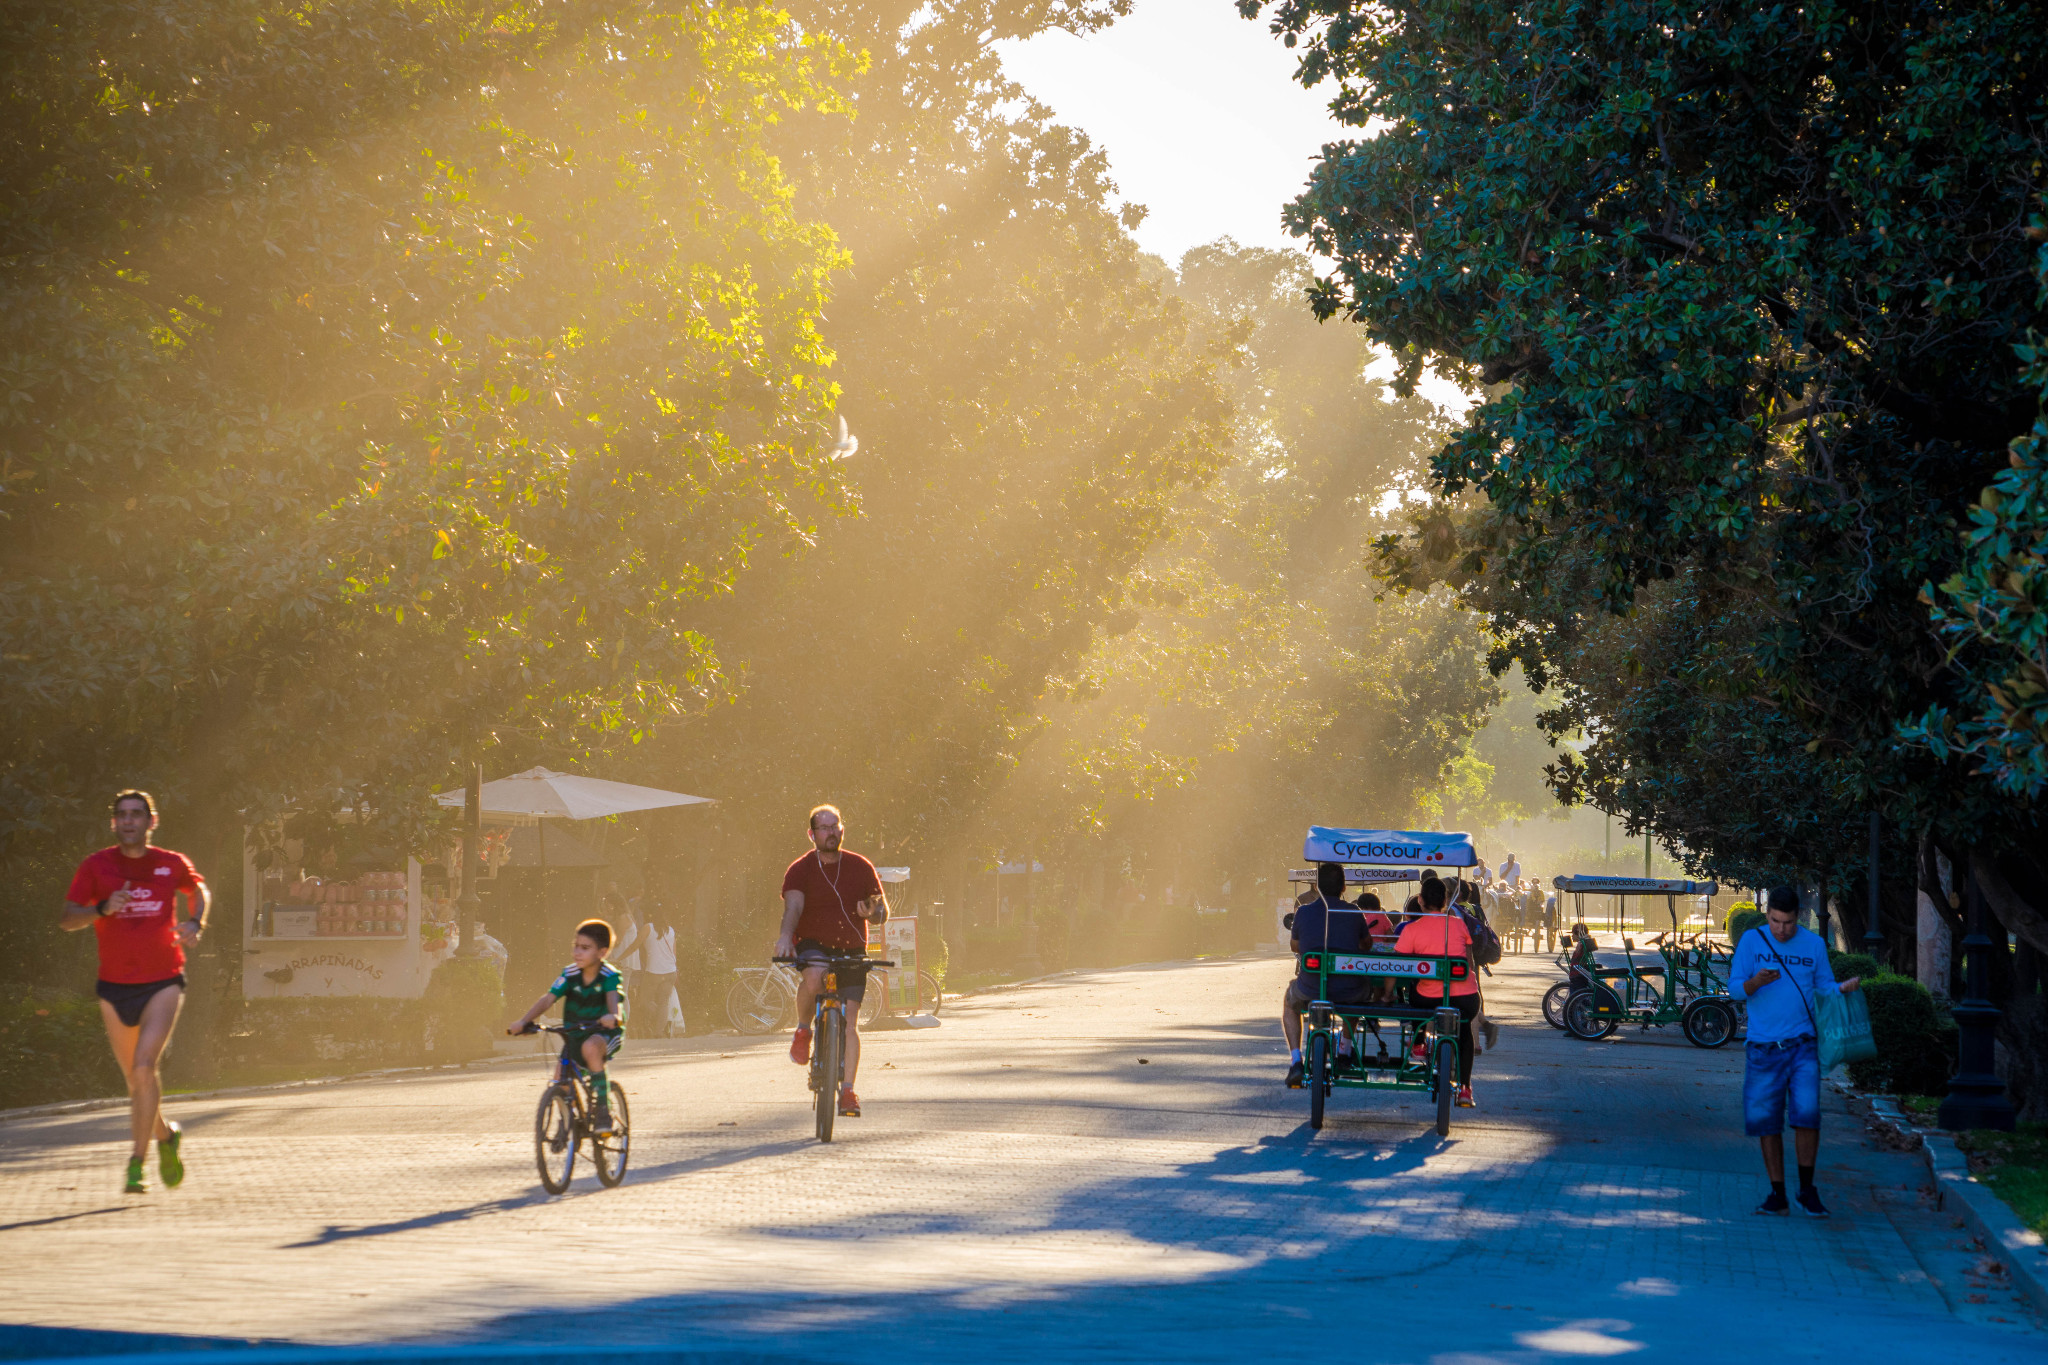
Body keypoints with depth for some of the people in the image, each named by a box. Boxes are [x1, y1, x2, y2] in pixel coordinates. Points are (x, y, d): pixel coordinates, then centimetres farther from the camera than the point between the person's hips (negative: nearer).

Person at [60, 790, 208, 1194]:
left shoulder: (172, 864, 1)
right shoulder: (96, 866, -1)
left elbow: (200, 890, 23)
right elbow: (68, 919, -4)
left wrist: (195, 923, 3)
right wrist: (103, 909, -23)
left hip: (163, 983, -2)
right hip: (115, 987, 2)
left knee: (144, 1067, -19)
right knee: (135, 1079, 11)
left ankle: (137, 1161, -14)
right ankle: (166, 1136, 38)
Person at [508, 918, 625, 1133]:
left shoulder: (610, 976, -17)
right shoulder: (569, 975, -7)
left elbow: (614, 998, -35)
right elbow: (547, 998, -16)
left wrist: (612, 1016, -58)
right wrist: (524, 1021, -30)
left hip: (605, 1033, -5)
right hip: (574, 1033, 5)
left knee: (590, 1047, -37)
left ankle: (604, 1107, -26)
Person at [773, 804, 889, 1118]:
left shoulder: (860, 868, 4)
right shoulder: (800, 870, -2)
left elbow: (882, 912, 7)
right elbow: (793, 906, -18)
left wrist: (872, 912, -19)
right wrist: (786, 936, -38)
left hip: (851, 951, 2)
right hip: (812, 945, -2)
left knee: (850, 1023, -7)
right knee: (814, 975, -37)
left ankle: (847, 1090, 0)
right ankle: (803, 1030, -9)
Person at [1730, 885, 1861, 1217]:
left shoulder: (1813, 944, 7)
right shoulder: (1751, 941, 3)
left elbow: (1824, 987, 12)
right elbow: (1734, 988, -1)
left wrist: (1844, 987, -10)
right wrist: (1756, 982, -22)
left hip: (1802, 1044, 0)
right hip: (1763, 1047, 0)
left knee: (1807, 1112, -14)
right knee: (1765, 1119, 1)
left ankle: (1807, 1190, 1)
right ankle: (1777, 1193, 11)